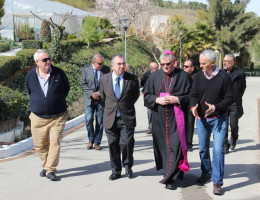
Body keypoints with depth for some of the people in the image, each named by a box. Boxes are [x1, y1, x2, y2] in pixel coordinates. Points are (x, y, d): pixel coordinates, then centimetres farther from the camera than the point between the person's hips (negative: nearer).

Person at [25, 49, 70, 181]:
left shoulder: (58, 73, -5)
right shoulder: (30, 76, 0)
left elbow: (66, 88, 11)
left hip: (57, 116, -2)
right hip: (38, 117, 2)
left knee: (55, 143, -9)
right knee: (39, 145, 8)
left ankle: (51, 170, -2)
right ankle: (46, 166, 29)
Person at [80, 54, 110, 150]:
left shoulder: (106, 69, 0)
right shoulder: (85, 69, 0)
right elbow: (83, 84, 0)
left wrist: (99, 93, -11)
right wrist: (91, 93, -13)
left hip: (101, 99, 0)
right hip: (89, 99, 0)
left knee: (100, 122, 3)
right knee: (88, 119, -8)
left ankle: (97, 142, 15)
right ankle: (91, 140, 12)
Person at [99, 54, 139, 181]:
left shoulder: (132, 79, -3)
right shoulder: (104, 79, 2)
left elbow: (136, 95, 13)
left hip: (127, 118, -2)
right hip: (110, 118, 2)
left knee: (127, 143, -7)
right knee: (113, 145, 7)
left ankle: (128, 166, 19)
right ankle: (116, 171, 21)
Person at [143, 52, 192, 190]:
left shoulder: (183, 76, 1)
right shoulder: (154, 76, 8)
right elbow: (147, 95, 9)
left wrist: (177, 99, -14)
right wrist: (157, 100, -9)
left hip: (176, 118, -3)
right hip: (159, 118, 3)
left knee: (175, 145, -8)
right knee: (161, 145, 10)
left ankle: (170, 178, -4)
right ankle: (170, 172, 29)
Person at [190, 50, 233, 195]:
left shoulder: (224, 77, -10)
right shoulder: (198, 77, 0)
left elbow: (229, 99, -7)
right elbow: (193, 95, 5)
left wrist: (215, 107, -21)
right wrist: (193, 106, -16)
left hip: (219, 119, -4)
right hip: (201, 119, 4)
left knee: (218, 149, -9)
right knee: (203, 149, 14)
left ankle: (217, 182, 0)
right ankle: (206, 173, 35)